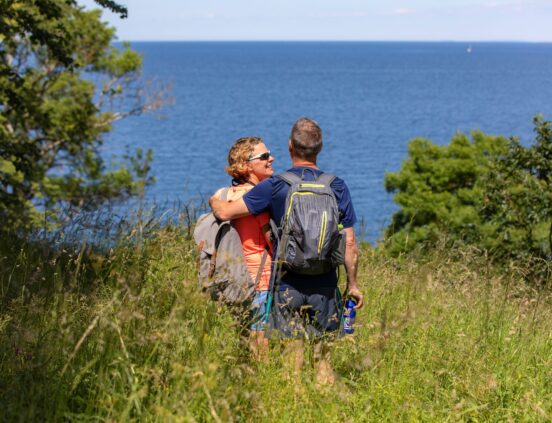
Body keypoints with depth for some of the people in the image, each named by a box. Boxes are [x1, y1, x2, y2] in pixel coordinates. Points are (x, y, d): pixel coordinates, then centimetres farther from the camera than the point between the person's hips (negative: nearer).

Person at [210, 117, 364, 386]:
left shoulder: (275, 187, -6)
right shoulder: (337, 188, 1)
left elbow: (225, 212, -7)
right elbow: (349, 243, 2)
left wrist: (214, 201, 17)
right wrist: (353, 284, 12)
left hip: (287, 284, -2)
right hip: (324, 286, 2)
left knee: (292, 357, 4)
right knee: (323, 358, 11)